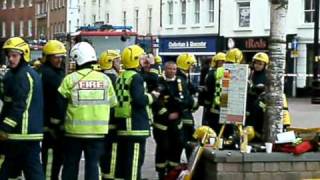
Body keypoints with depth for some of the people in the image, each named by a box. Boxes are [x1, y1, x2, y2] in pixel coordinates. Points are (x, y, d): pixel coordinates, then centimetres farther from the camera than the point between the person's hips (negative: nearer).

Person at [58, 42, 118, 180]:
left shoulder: (70, 79, -9)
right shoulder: (104, 79, -1)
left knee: (70, 165, 11)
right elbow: (112, 103, 5)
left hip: (75, 130, -1)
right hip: (98, 130, 1)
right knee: (92, 165, 6)